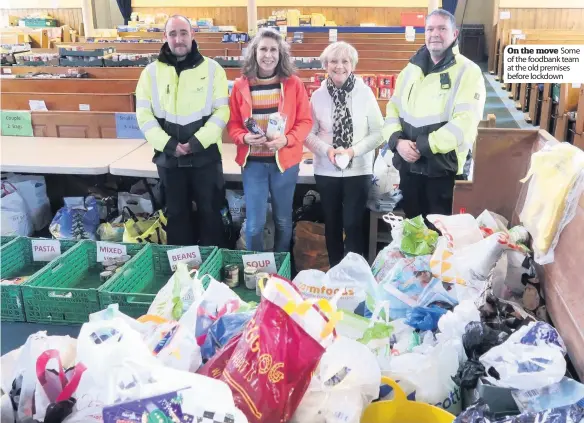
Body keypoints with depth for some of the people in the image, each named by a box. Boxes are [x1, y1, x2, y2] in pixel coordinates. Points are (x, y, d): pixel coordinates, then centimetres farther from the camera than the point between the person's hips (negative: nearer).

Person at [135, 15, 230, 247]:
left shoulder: (212, 68, -1)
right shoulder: (151, 72, 3)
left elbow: (221, 111, -6)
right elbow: (144, 115, 0)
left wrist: (197, 142, -16)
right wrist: (168, 144, -13)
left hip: (205, 155, -2)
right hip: (168, 157, 2)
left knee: (209, 211, 8)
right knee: (176, 212, 14)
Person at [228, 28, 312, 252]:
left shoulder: (293, 84, -3)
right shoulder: (241, 85, -2)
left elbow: (305, 121, -1)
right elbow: (232, 123, 3)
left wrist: (287, 139, -19)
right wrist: (244, 138, -18)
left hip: (285, 160, 0)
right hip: (253, 162, 0)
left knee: (283, 220, 14)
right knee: (254, 223, 2)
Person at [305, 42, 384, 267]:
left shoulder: (365, 92, -5)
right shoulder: (318, 95, -1)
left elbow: (378, 132, -4)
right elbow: (308, 133, 0)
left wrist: (353, 151, -17)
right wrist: (327, 150, -17)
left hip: (358, 170, -2)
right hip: (326, 171, 2)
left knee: (353, 224, -2)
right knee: (332, 224, 13)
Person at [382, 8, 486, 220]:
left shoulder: (468, 72, -6)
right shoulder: (411, 70, 10)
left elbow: (465, 122, -17)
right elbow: (393, 109, 9)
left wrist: (423, 146, -19)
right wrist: (397, 141, -10)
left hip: (443, 168, -5)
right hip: (408, 165, 5)